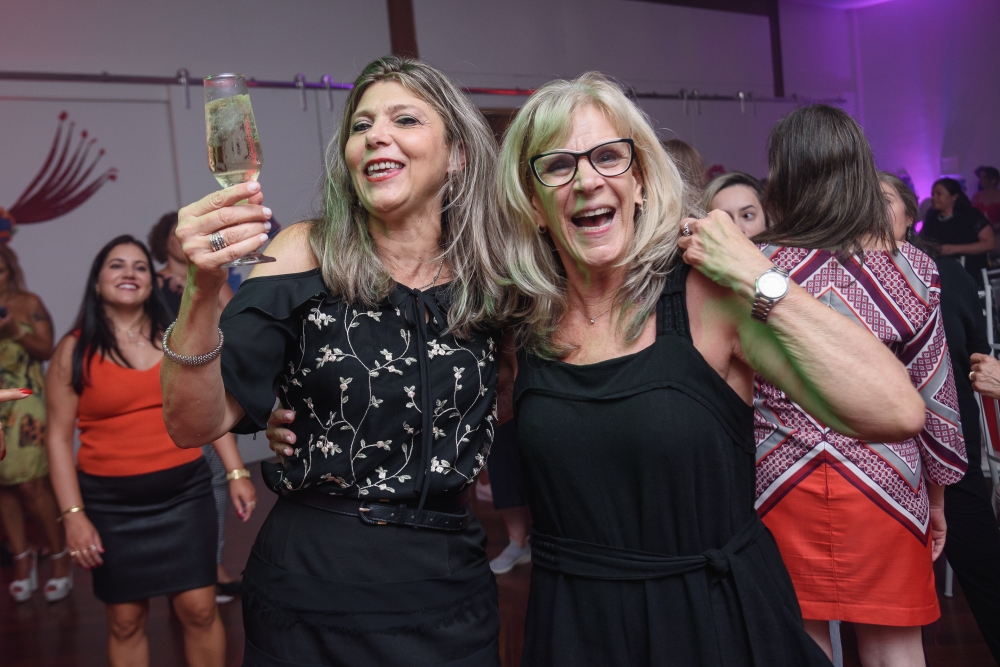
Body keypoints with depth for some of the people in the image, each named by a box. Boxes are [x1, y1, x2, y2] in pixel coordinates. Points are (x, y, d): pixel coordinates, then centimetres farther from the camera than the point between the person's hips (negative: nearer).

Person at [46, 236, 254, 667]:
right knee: (125, 620, 9)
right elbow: (59, 437, -1)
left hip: (185, 492, 1)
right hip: (111, 504, -1)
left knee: (199, 609, 0)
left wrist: (237, 473, 3)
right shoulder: (74, 350, 0)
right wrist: (73, 514, -7)